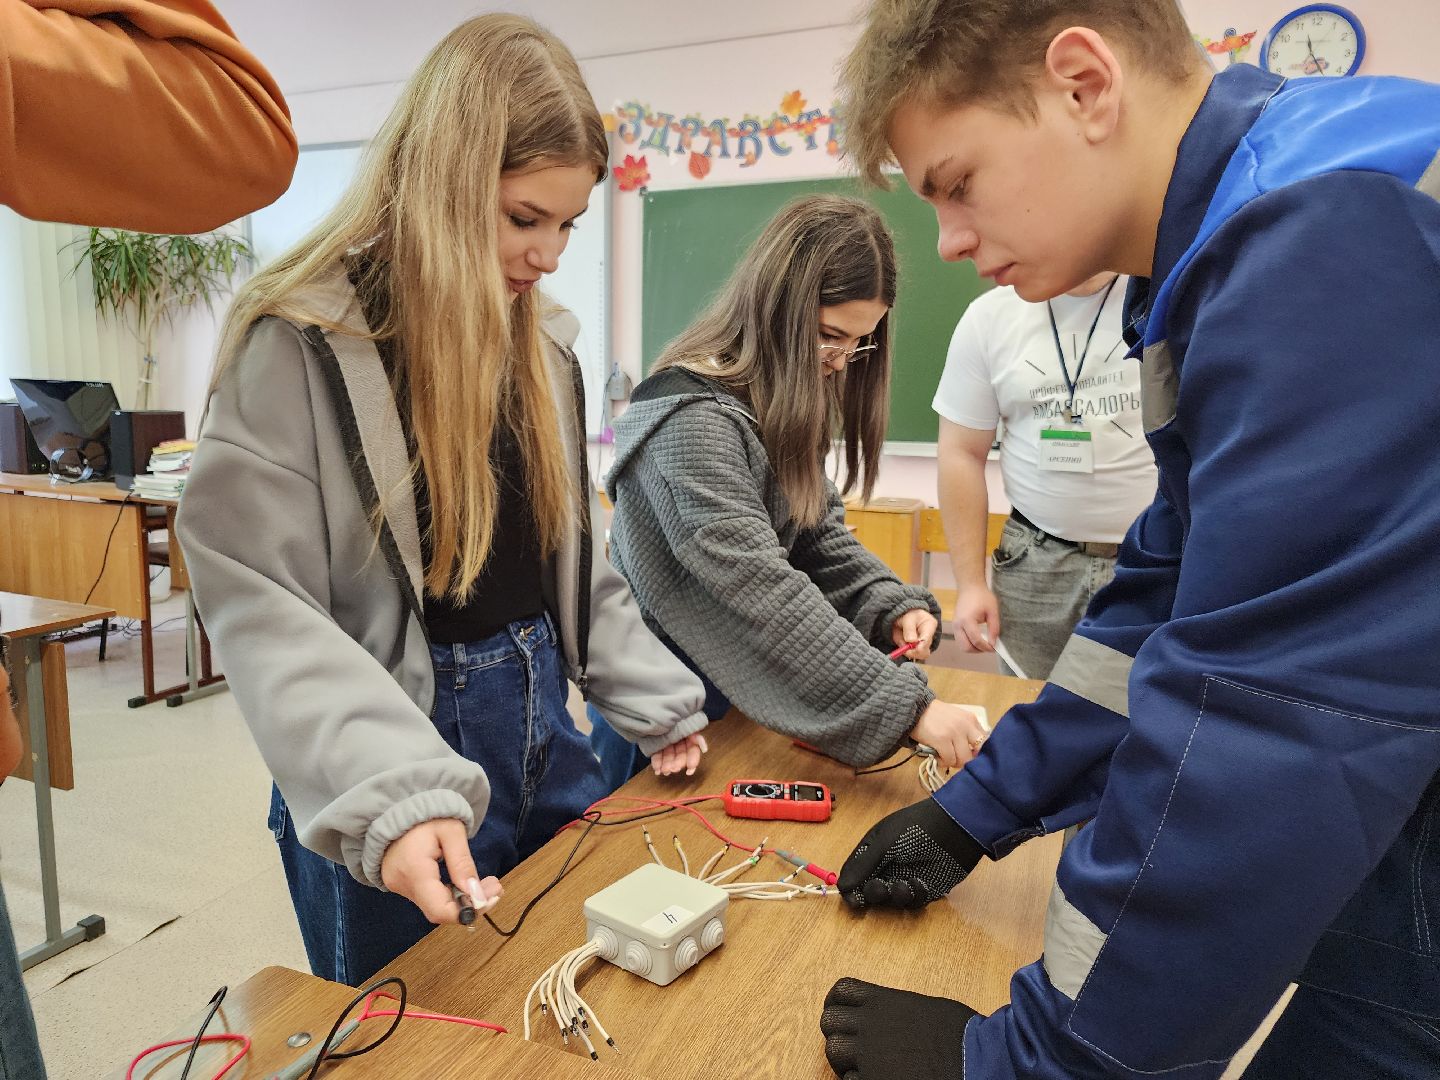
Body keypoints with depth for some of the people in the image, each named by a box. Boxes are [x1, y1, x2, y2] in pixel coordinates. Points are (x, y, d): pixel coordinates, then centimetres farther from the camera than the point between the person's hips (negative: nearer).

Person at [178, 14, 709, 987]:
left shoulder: (543, 341, 6)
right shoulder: (300, 342, -14)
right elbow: (259, 600, -19)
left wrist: (656, 701, 8)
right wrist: (387, 797, -31)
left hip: (543, 729, 6)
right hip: (387, 794, -5)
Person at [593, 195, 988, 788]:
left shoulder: (783, 405, 2)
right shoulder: (690, 422, -28)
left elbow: (822, 535, 5)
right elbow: (762, 594, -34)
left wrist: (893, 606, -13)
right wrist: (909, 707, -36)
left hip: (744, 688, 8)